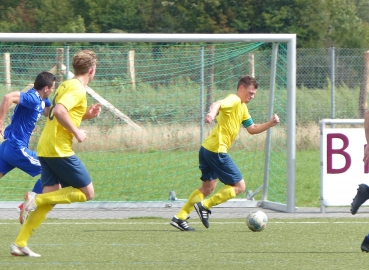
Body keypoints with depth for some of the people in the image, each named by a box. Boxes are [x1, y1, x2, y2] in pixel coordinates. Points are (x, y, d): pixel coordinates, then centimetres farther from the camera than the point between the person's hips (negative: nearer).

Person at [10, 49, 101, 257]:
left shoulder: (66, 85, 17)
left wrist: (86, 115, 16)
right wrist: (76, 132, -18)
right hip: (60, 150, -9)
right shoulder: (78, 90, -12)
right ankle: (37, 199, -12)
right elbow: (59, 111, -27)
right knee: (87, 192, -1)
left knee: (51, 197, 10)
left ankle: (20, 244, 3)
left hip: (45, 150, 9)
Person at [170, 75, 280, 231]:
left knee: (208, 187, 20)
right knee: (239, 186, -4)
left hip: (207, 149, 11)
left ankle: (180, 218, 17)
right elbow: (217, 104, -31)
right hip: (217, 151, -11)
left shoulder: (242, 107, 20)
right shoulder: (234, 100, -11)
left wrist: (270, 124, 11)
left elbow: (252, 129, 26)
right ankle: (204, 206, -5)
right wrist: (212, 113, -54)